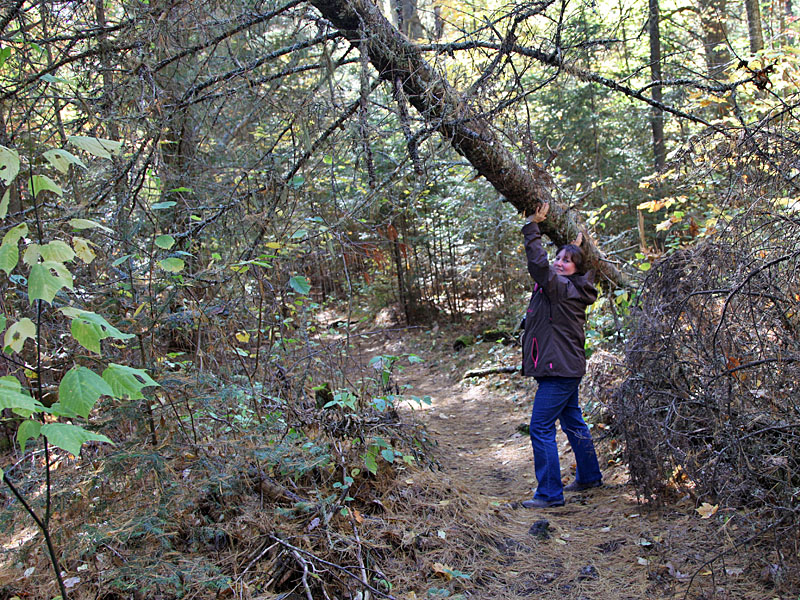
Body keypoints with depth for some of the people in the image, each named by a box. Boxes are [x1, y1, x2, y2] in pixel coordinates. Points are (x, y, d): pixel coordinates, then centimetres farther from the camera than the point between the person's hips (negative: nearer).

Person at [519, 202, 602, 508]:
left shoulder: (564, 289, -17)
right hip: (567, 368, 11)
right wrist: (577, 246, 34)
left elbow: (538, 263, -28)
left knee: (541, 428, -7)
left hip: (560, 370, -11)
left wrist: (533, 224, -24)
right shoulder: (570, 289, 10)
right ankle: (589, 476, 38)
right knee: (573, 423, 22)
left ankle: (549, 493, -1)